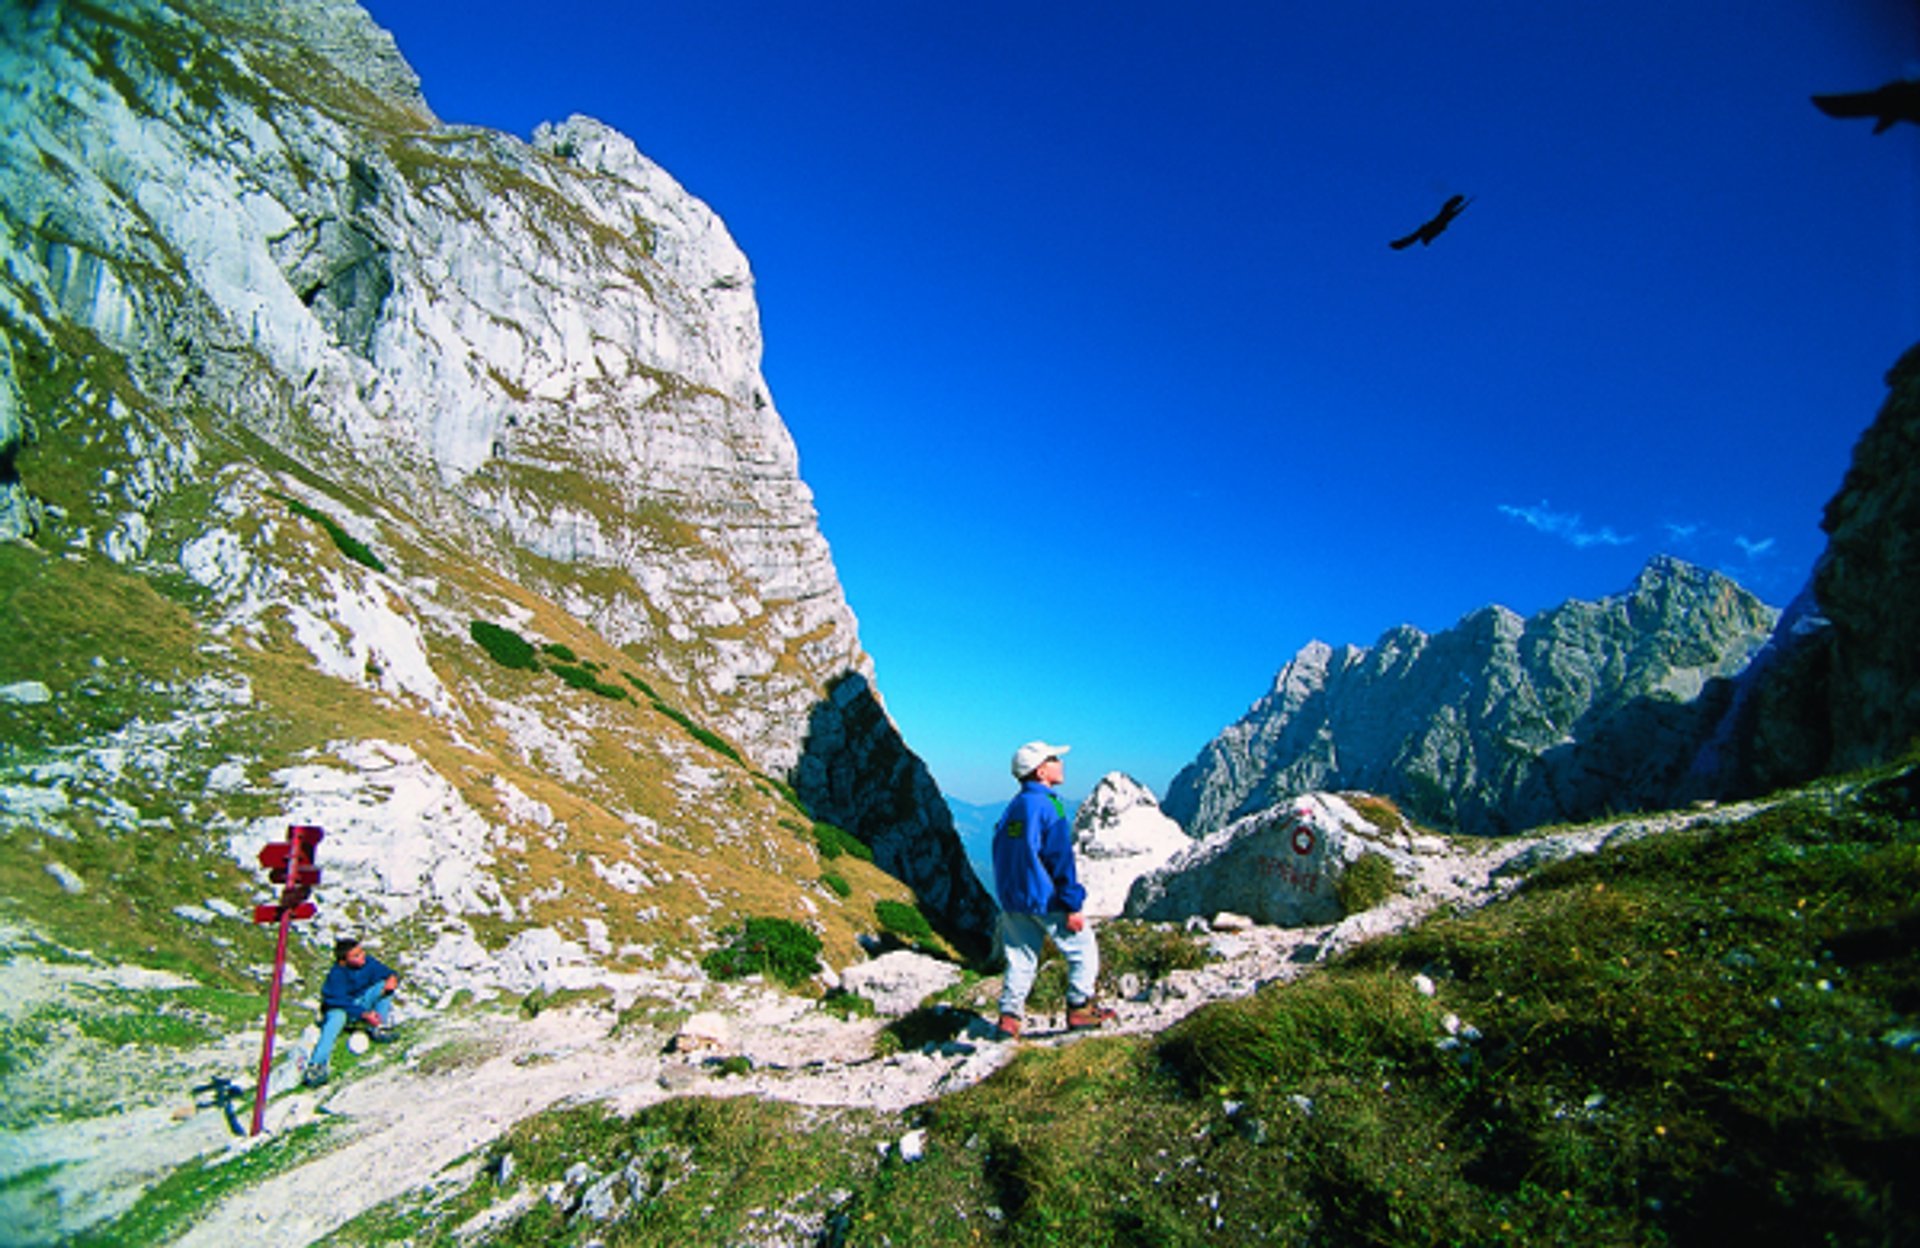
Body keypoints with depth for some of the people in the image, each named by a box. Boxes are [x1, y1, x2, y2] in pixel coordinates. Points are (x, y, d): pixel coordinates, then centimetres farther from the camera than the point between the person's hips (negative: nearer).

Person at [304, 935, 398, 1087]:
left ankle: (379, 1029, -17)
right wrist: (364, 1014, -36)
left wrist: (392, 980, -32)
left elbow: (389, 974, -6)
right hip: (340, 1008, -4)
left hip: (362, 1003, 4)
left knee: (384, 985, -19)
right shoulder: (336, 974, -24)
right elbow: (341, 1002, -27)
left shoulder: (369, 963, -14)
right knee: (337, 1018, -37)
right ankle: (316, 1065, -38)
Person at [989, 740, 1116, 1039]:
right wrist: (1072, 906, -15)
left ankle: (1009, 1017, 9)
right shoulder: (1047, 806, -15)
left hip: (1012, 901, 7)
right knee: (1083, 948, 10)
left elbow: (1000, 856, 15)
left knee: (1021, 958, 13)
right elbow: (1060, 860, -18)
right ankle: (1079, 1008, 15)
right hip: (1045, 899, -7)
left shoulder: (1014, 807, 10)